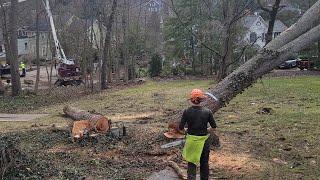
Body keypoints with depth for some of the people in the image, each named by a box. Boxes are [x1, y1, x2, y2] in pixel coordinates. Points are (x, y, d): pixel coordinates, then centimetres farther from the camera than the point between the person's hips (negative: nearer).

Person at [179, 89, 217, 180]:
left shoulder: (187, 112, -13)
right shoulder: (207, 112, -11)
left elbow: (180, 128, -9)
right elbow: (214, 127, -5)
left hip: (191, 140, -1)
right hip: (204, 140, 1)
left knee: (191, 163, 11)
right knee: (204, 163, 19)